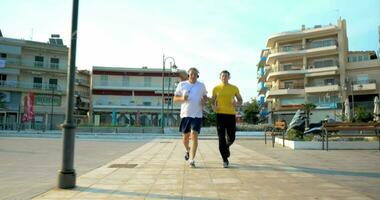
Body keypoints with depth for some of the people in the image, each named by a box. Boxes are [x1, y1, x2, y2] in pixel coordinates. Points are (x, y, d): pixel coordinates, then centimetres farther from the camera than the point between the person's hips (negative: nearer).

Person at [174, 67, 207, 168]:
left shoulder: (201, 85, 8)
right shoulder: (182, 84, 4)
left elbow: (205, 96, 23)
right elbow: (175, 98, 7)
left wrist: (204, 100, -1)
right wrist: (182, 98, -15)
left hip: (197, 114, -1)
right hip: (185, 114, 1)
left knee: (194, 136, -12)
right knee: (185, 136, 11)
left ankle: (191, 159, -6)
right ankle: (187, 150, 43)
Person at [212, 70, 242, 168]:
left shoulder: (234, 88, 7)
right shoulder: (216, 88, 6)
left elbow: (240, 100, 15)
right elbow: (213, 100, 15)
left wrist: (237, 104, -8)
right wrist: (214, 106, -7)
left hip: (231, 114, 1)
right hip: (220, 114, -1)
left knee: (231, 138, 5)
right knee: (221, 138, -5)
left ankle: (227, 146, 42)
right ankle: (225, 160, 4)